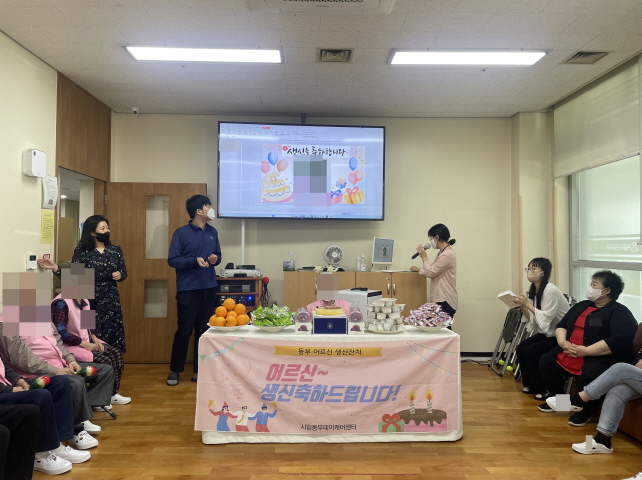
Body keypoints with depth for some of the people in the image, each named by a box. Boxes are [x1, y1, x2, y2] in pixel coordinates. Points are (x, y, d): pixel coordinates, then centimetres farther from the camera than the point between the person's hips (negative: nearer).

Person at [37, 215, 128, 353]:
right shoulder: (81, 251, -2)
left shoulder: (115, 250, 7)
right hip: (89, 300, -2)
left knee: (111, 334, 1)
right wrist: (55, 268, -17)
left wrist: (119, 275, -6)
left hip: (110, 300, 2)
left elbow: (124, 272, 15)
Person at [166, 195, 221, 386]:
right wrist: (195, 260, -21)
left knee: (204, 329, 9)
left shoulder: (212, 232, 9)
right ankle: (175, 370, 16)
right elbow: (172, 260, -8)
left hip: (209, 288, 5)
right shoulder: (181, 233, -7)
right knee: (184, 330, 2)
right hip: (188, 289, -5)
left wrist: (215, 259, -6)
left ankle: (199, 369, 19)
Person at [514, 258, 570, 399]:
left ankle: (543, 389, -2)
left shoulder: (551, 291, -22)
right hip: (546, 333, 8)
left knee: (531, 351, -20)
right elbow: (533, 318, 4)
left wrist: (528, 304, -25)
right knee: (520, 349, -6)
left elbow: (545, 318, -26)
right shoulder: (534, 290, 4)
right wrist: (522, 306, -11)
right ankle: (530, 385, 11)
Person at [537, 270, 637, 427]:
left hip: (603, 358, -8)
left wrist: (585, 351, -25)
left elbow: (619, 341, -23)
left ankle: (586, 410, -6)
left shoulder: (619, 312, -8)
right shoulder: (581, 306, 17)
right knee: (546, 361, -5)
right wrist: (562, 341, -6)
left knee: (589, 374, -34)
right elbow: (561, 325, 17)